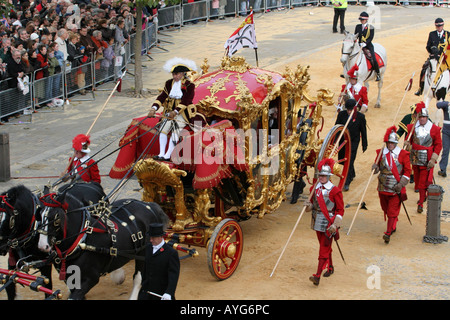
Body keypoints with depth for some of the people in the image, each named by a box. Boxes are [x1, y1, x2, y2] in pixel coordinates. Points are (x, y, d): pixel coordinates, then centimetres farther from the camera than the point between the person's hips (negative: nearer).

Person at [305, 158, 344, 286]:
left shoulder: (335, 191, -13)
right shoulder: (315, 188, 4)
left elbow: (340, 210, -10)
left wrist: (335, 225, -19)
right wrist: (309, 206, -7)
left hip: (328, 224, -6)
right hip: (318, 223, 6)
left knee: (324, 250, -8)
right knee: (326, 248, 21)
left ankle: (317, 276, -12)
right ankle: (330, 268, 40)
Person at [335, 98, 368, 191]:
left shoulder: (360, 116, -11)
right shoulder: (341, 114, -7)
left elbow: (363, 131, -1)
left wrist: (364, 145, 4)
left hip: (354, 142, -4)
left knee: (350, 161, -10)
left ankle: (347, 183, -5)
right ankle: (352, 174, 42)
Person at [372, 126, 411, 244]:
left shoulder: (403, 154, -6)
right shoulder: (381, 153, 2)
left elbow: (407, 171, -4)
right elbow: (377, 165, 11)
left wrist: (401, 184, -14)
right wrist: (375, 167, -14)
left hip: (396, 188, -4)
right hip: (383, 187, 4)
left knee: (392, 211, -6)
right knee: (386, 208, 16)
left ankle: (388, 233, -8)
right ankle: (393, 227, 37)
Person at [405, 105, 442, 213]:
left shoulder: (434, 129, -7)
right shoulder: (412, 127, 0)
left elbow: (438, 145, -3)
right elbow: (408, 140, 11)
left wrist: (433, 159, -10)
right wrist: (407, 143, -14)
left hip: (427, 159, -3)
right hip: (415, 158, 3)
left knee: (424, 181, -5)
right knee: (417, 179, 15)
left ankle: (421, 203, 2)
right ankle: (423, 196, 38)